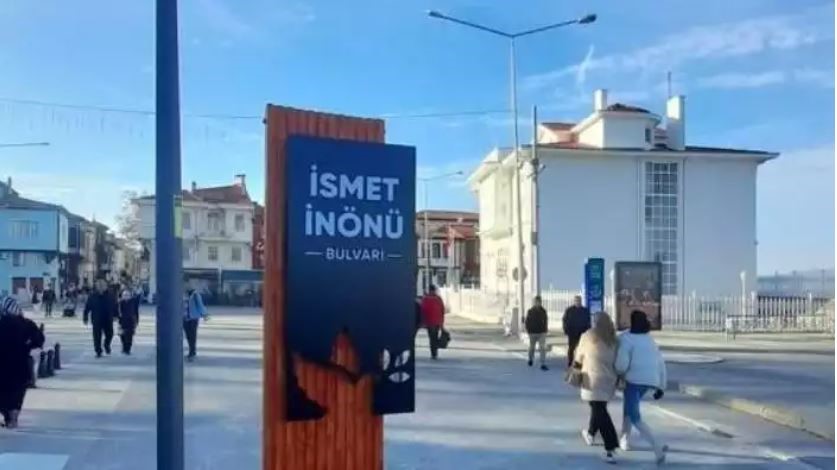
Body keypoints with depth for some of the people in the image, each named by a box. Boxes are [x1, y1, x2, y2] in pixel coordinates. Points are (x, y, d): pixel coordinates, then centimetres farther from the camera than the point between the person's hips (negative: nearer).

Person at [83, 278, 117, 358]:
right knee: (97, 336, 2)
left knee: (109, 334, 5)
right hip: (96, 320, -1)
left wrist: (115, 315, 2)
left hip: (108, 320, 1)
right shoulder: (92, 295, -3)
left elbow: (115, 306, 6)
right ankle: (98, 352, 12)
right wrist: (85, 317, -2)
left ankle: (107, 345, 36)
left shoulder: (110, 295, 0)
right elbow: (87, 307, 0)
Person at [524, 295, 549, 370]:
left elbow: (546, 320, 13)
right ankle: (531, 359, 40)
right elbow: (526, 321, 0)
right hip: (532, 332, -1)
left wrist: (546, 329, 7)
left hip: (542, 333, 1)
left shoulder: (543, 311, 1)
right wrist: (527, 330, -5)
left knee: (543, 348, -8)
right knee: (532, 347, 13)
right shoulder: (530, 311, -5)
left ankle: (543, 365, -9)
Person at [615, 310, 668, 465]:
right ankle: (625, 440, 34)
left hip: (635, 379, -7)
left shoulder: (626, 338, -5)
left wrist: (619, 373, 8)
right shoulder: (650, 340, 16)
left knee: (635, 418, -4)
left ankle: (658, 448, -18)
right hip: (651, 380, 7)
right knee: (629, 408, 27)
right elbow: (661, 363, 16)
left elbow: (621, 364, -14)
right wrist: (661, 386, 19)